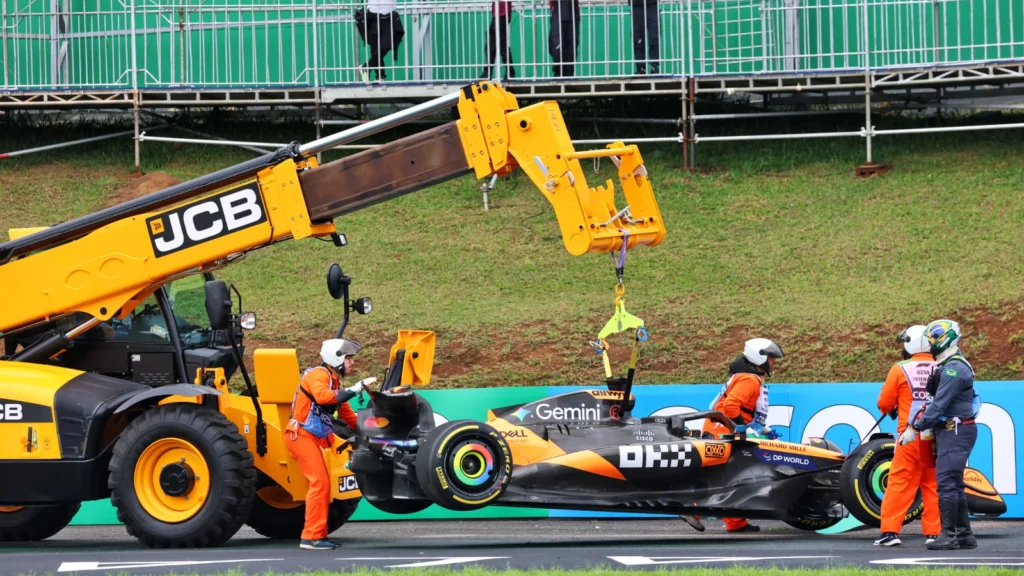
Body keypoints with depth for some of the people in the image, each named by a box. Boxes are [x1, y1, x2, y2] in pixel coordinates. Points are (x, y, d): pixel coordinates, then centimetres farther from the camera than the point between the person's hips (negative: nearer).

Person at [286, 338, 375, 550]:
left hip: (310, 438, 10)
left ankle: (317, 535, 19)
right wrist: (356, 389, -33)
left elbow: (347, 414, 24)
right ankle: (311, 536, -17)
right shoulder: (319, 375, -11)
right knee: (320, 482, -16)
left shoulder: (333, 381, 20)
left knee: (321, 484, 13)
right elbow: (322, 396, -33)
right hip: (302, 435, -10)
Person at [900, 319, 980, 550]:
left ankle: (949, 535, -13)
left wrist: (915, 428, -16)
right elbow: (932, 401, 17)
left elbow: (939, 405, -20)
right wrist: (913, 425, 9)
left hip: (956, 433, -11)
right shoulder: (946, 367, 16)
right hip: (948, 430, 11)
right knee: (954, 484, 13)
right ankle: (965, 534, 18)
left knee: (946, 482, -13)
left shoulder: (953, 369, -17)